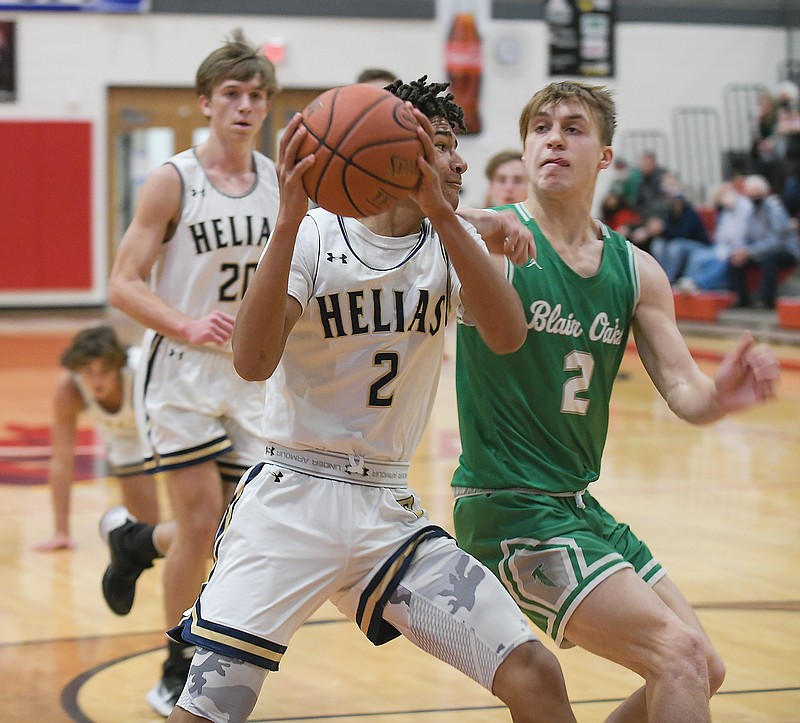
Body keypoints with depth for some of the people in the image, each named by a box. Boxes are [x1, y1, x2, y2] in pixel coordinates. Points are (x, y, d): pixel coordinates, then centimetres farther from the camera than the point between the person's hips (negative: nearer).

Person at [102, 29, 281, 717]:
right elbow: (124, 284, -12)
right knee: (203, 523, -6)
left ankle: (133, 540, 35)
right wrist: (188, 327, -26)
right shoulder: (174, 182, -11)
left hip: (251, 374, 5)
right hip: (182, 372, -5)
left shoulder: (280, 181, 3)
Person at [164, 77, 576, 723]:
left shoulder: (452, 240, 5)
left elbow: (508, 335, -16)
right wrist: (290, 220, -30)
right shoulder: (313, 236, -7)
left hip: (389, 509, 4)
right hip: (292, 497, -4)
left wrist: (440, 213, -27)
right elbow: (254, 362, -23)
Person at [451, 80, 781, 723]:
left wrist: (718, 395, -24)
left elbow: (683, 391, 0)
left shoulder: (637, 272, 7)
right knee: (681, 655, -19)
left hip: (581, 504, 8)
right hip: (508, 508, -8)